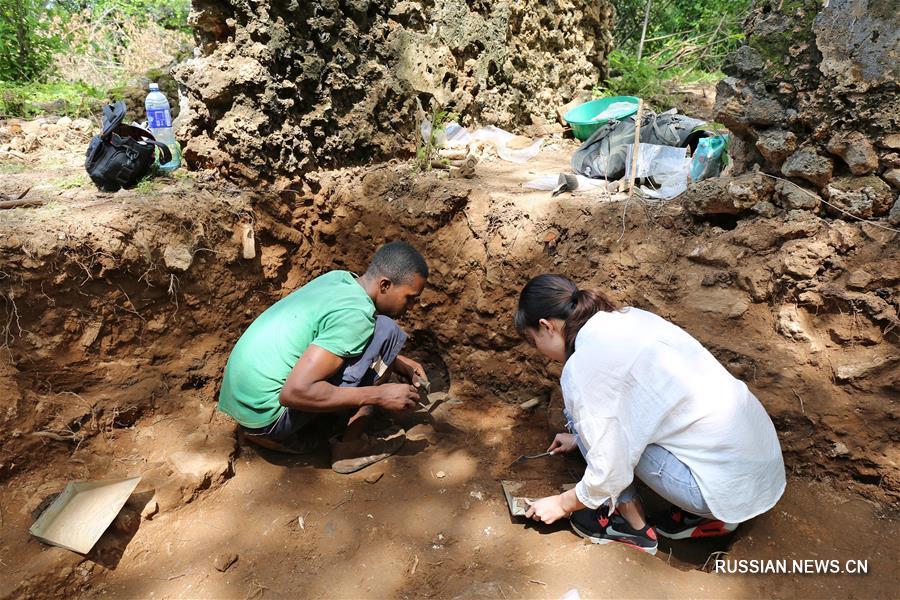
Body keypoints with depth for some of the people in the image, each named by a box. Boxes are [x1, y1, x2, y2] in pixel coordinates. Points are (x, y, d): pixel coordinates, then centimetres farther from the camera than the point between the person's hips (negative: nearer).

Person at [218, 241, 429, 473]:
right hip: (268, 415, -9)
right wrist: (378, 395, -20)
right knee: (386, 331, -12)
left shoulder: (338, 278, 5)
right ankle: (350, 446, -2)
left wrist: (400, 363, 16)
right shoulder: (355, 314, -21)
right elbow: (295, 392, -27)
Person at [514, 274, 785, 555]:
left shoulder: (583, 366, -18)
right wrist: (583, 437, 36)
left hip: (727, 486, -8)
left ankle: (633, 526, 12)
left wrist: (562, 503, 5)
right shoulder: (629, 318, 7)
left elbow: (610, 472, -14)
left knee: (581, 411, -3)